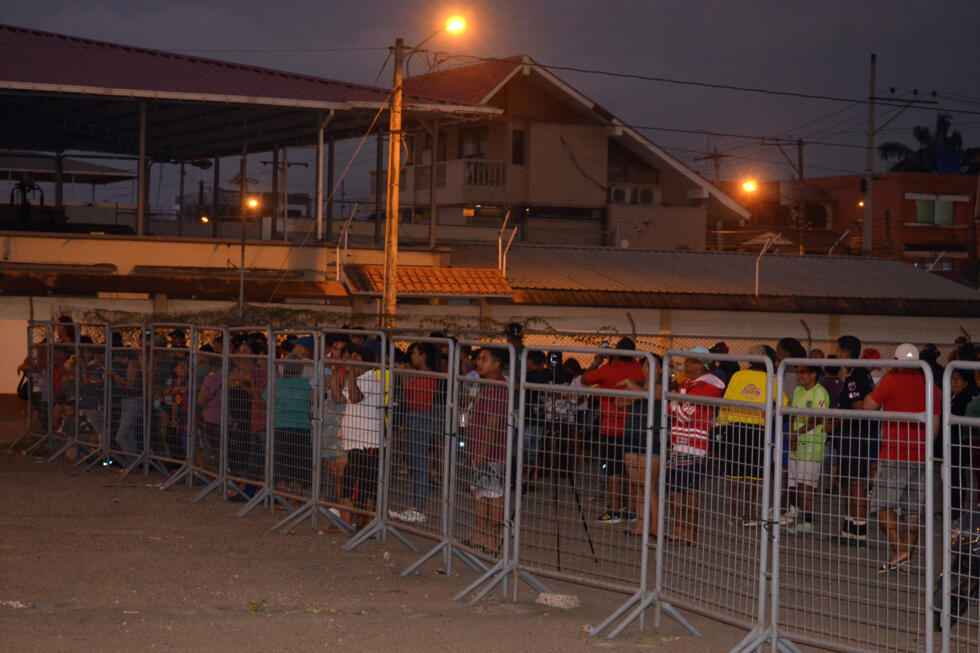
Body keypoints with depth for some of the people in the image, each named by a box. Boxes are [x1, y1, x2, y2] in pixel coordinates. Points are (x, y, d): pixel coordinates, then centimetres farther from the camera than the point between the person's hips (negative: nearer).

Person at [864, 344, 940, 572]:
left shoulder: (892, 380, -9)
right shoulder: (930, 385, 9)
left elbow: (869, 406, -6)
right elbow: (935, 424, 12)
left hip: (895, 452, -6)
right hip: (920, 455, 6)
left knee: (884, 506, -3)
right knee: (912, 509, 8)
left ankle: (898, 550, -18)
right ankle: (906, 559, 9)